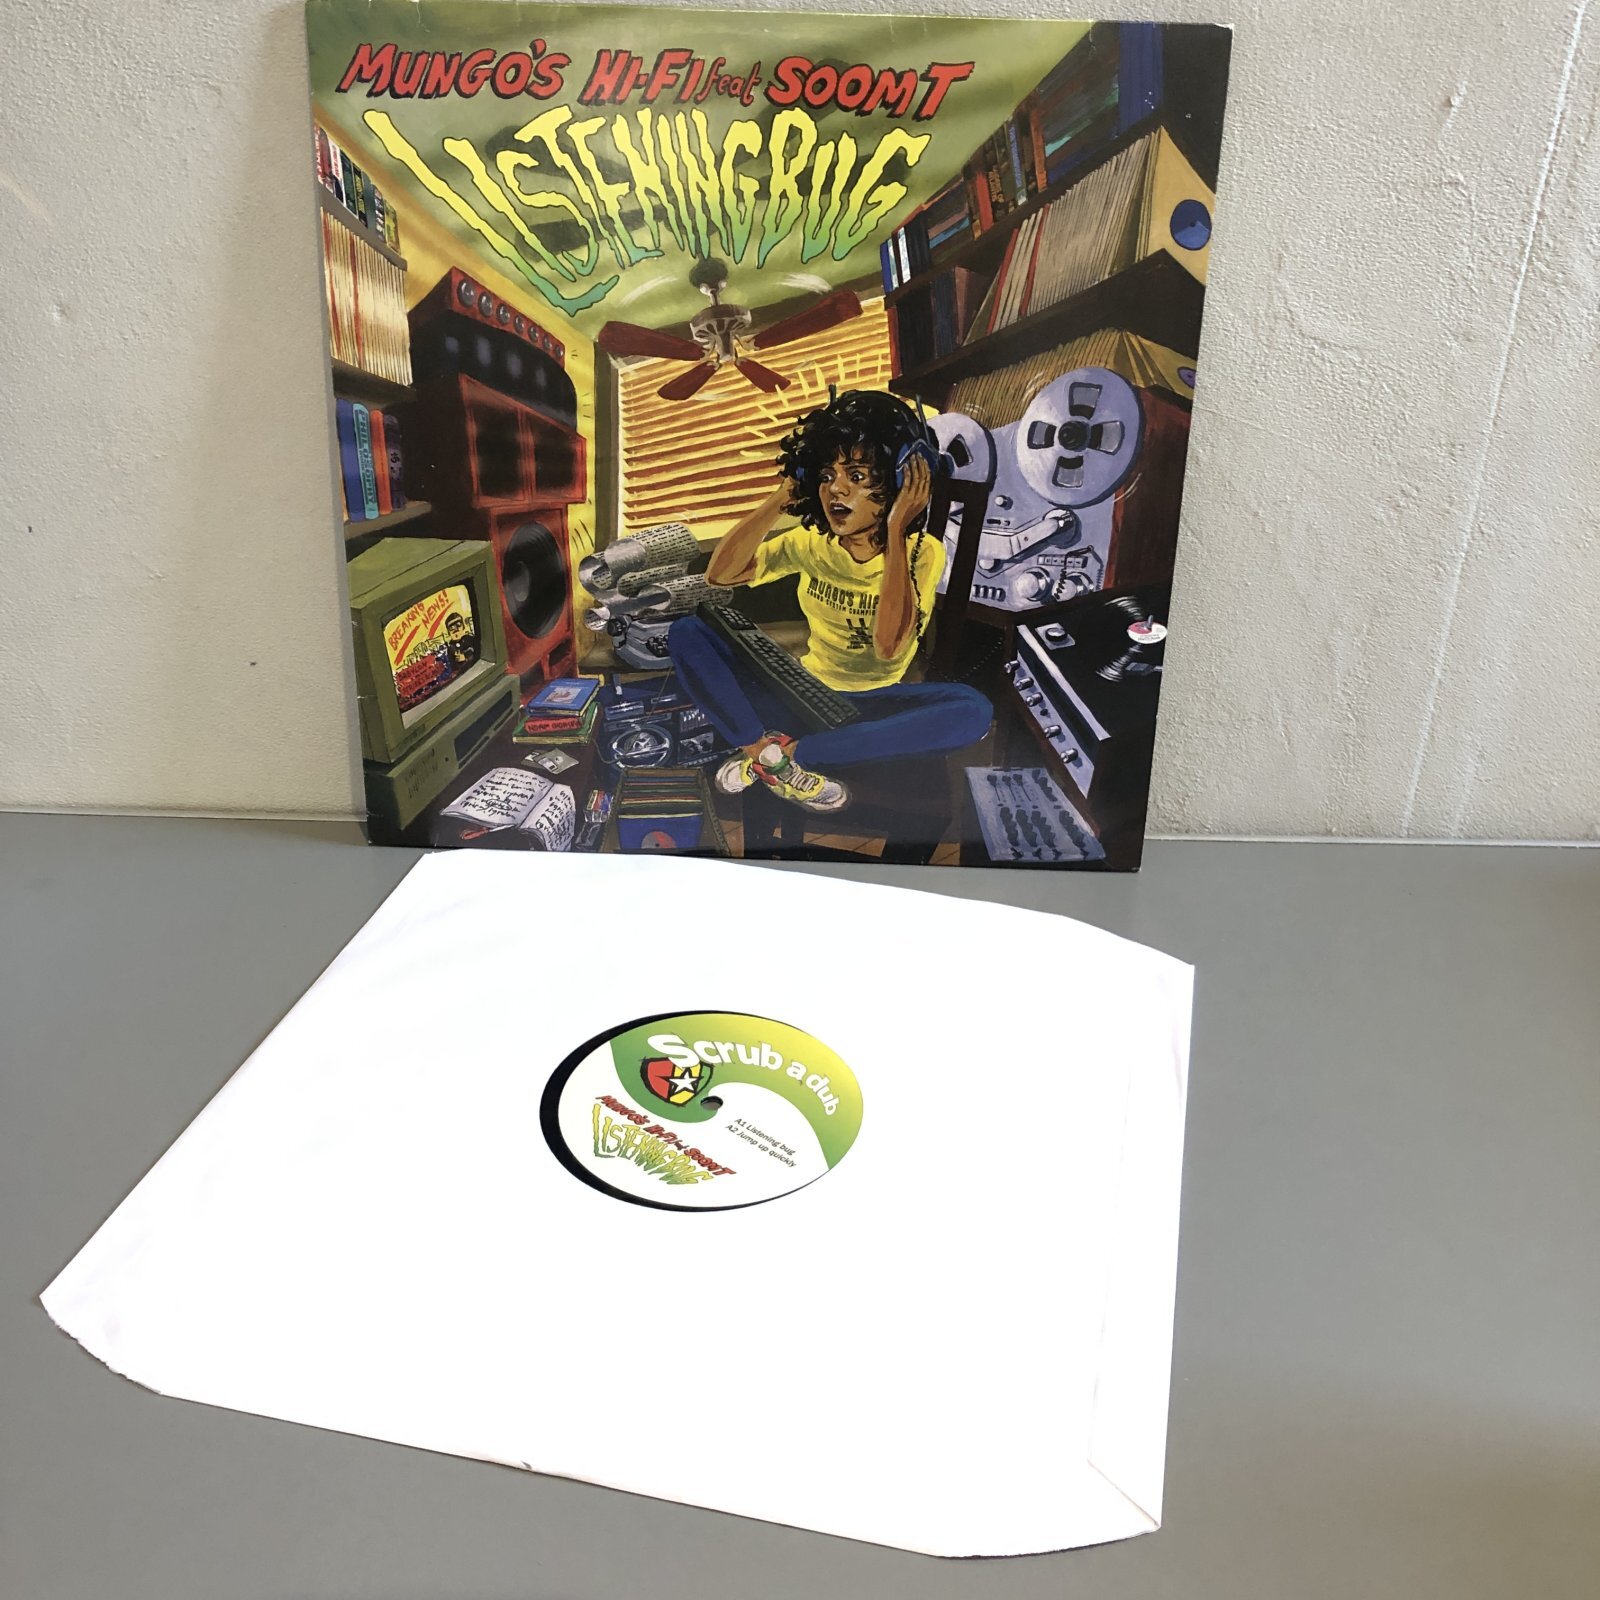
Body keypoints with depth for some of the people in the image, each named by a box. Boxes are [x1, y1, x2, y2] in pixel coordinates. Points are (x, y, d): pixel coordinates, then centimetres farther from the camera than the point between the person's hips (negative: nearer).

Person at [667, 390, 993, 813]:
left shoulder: (922, 553, -11)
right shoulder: (810, 544, 0)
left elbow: (889, 645, -29)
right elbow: (720, 574, -11)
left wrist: (895, 529, -29)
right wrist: (782, 496, -15)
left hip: (873, 704, -2)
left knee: (973, 710, -34)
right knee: (687, 633, -15)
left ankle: (784, 753, -30)